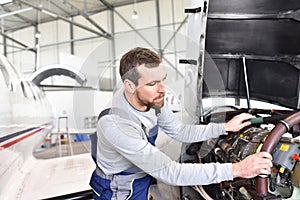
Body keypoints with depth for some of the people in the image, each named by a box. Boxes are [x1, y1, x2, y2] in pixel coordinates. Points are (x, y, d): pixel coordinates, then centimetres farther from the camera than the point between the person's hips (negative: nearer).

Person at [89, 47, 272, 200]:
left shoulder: (152, 99, -16)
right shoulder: (115, 126, -37)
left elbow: (180, 131, -1)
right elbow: (169, 172, -35)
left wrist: (225, 127, -6)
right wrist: (236, 169, -34)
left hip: (144, 175, 5)